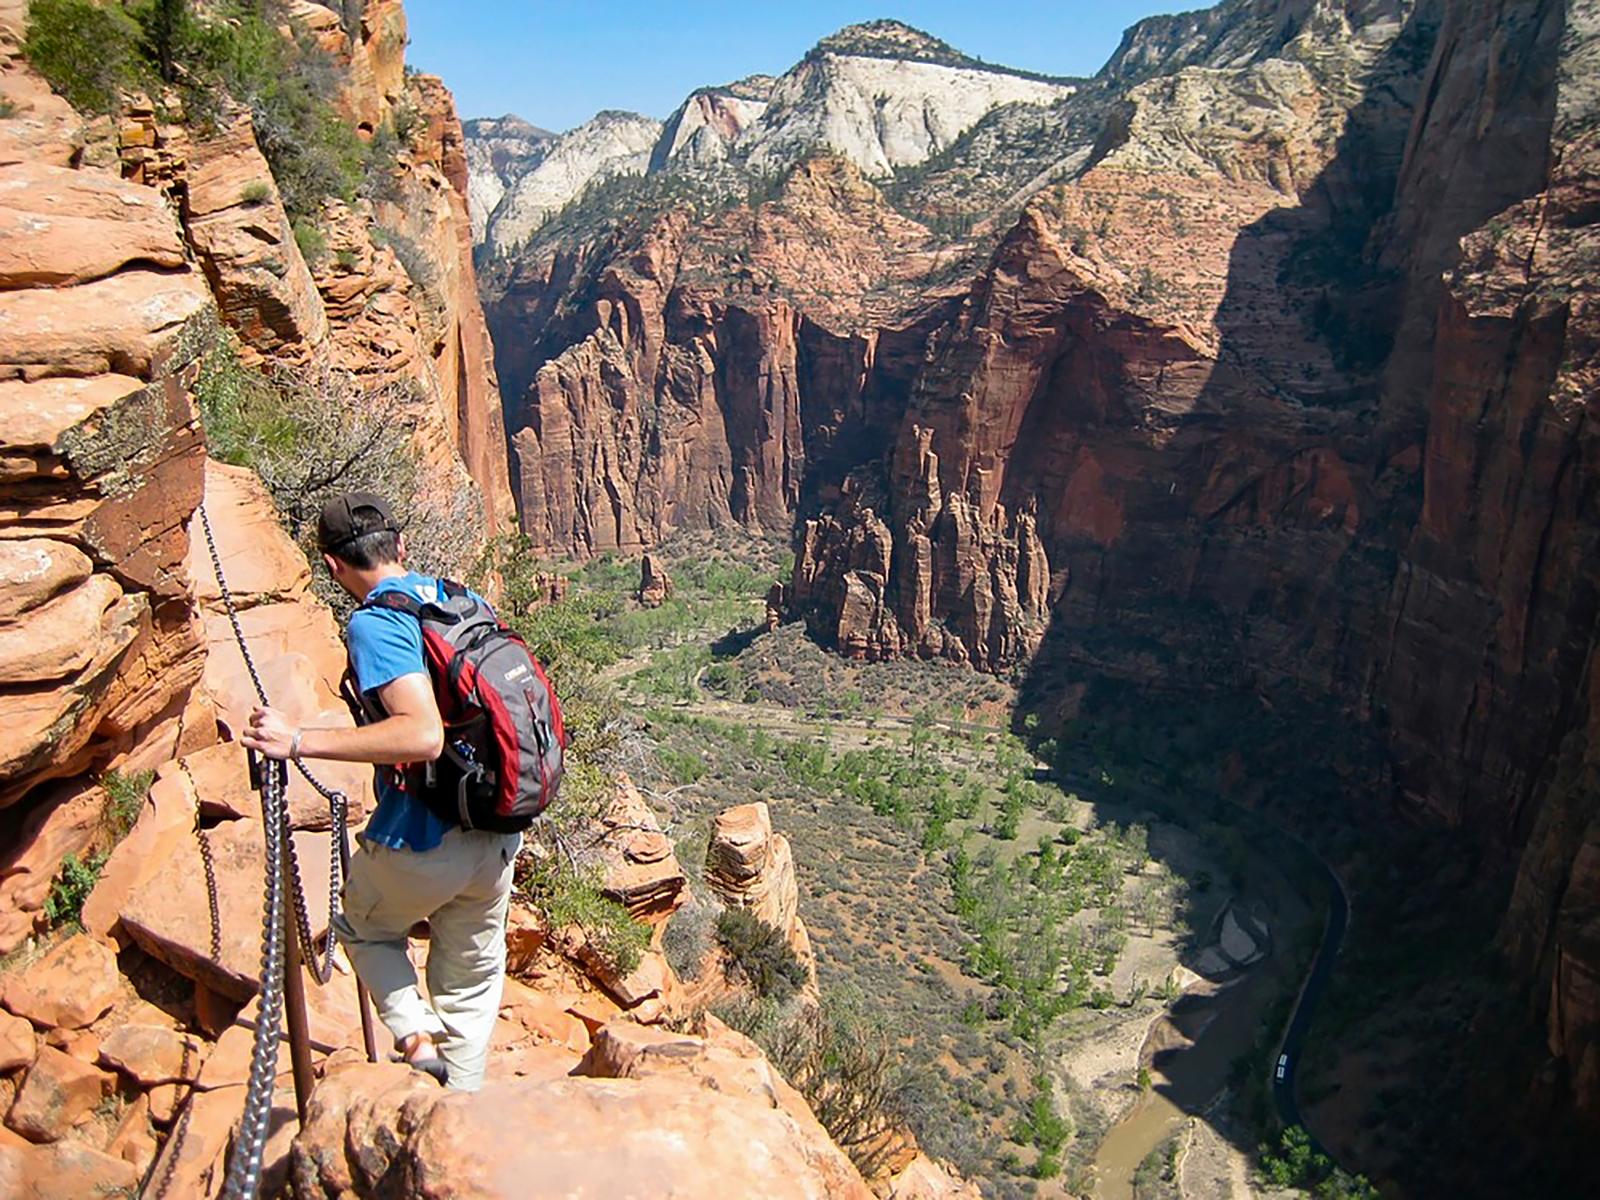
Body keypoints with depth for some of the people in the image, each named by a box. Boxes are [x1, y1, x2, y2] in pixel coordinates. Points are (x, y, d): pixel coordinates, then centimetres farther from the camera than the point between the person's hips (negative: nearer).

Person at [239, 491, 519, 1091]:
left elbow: (423, 736, -30)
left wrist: (300, 741, -26)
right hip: (498, 835, 6)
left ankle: (419, 1038, 9)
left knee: (363, 928, 26)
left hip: (423, 842, -6)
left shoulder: (375, 622, -17)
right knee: (472, 976, 23)